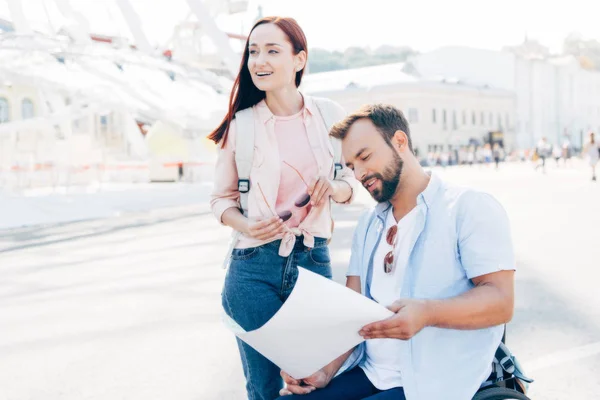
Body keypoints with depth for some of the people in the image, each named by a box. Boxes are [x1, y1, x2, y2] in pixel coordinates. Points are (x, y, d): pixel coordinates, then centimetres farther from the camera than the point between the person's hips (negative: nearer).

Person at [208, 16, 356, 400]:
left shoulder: (330, 116, 0)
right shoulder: (241, 125, -4)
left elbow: (349, 183, 12)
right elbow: (222, 198, 5)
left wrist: (333, 188, -11)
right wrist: (246, 226, -16)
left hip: (314, 261, 1)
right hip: (255, 267, -1)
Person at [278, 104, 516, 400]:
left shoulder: (471, 207, -6)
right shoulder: (368, 224, 16)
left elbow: (500, 301, -15)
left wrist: (428, 313, -32)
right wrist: (326, 368, -7)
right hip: (367, 373, 6)